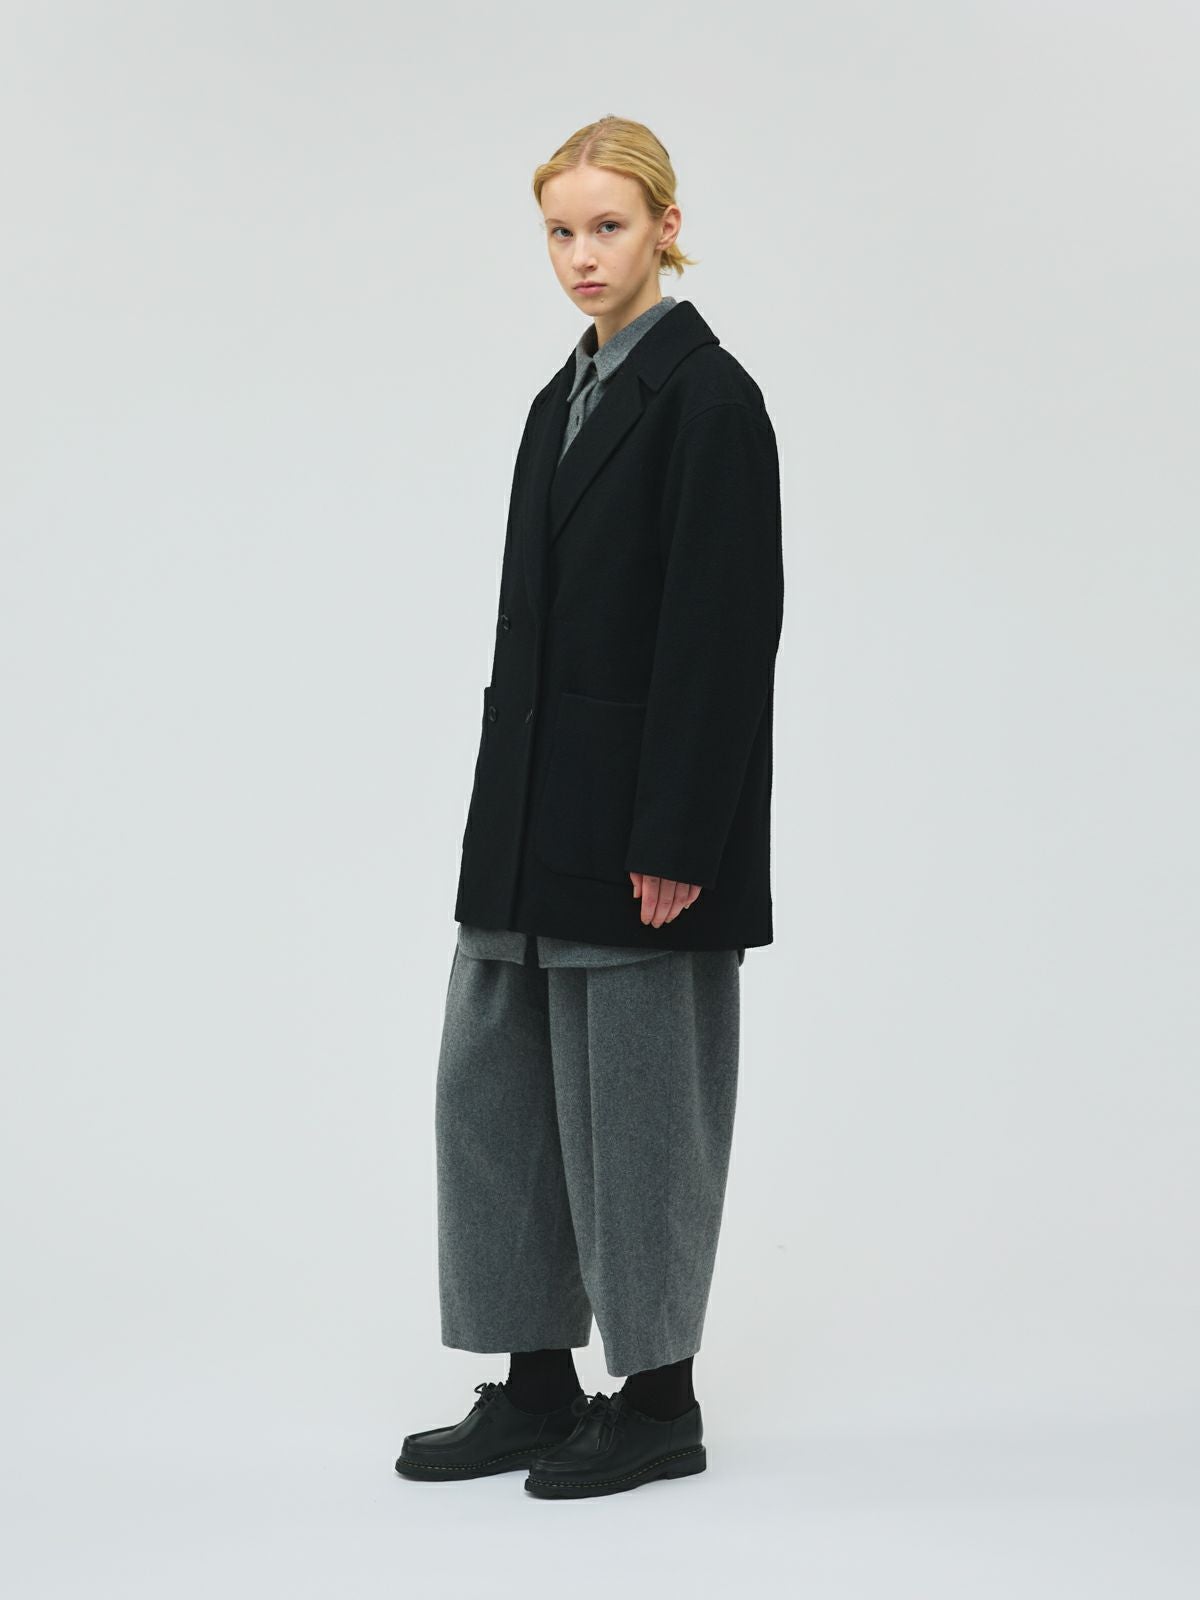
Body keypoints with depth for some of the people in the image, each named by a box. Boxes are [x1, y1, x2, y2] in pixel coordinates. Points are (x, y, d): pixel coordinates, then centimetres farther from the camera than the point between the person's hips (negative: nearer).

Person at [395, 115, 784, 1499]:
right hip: (540, 813, 9)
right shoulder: (572, 392, 15)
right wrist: (508, 818, 14)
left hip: (644, 814, -9)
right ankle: (536, 1388, 21)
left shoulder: (707, 395, -11)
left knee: (632, 1097, 1)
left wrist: (674, 842, -20)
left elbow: (723, 627, -17)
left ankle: (659, 1403, 16)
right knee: (495, 1078, 10)